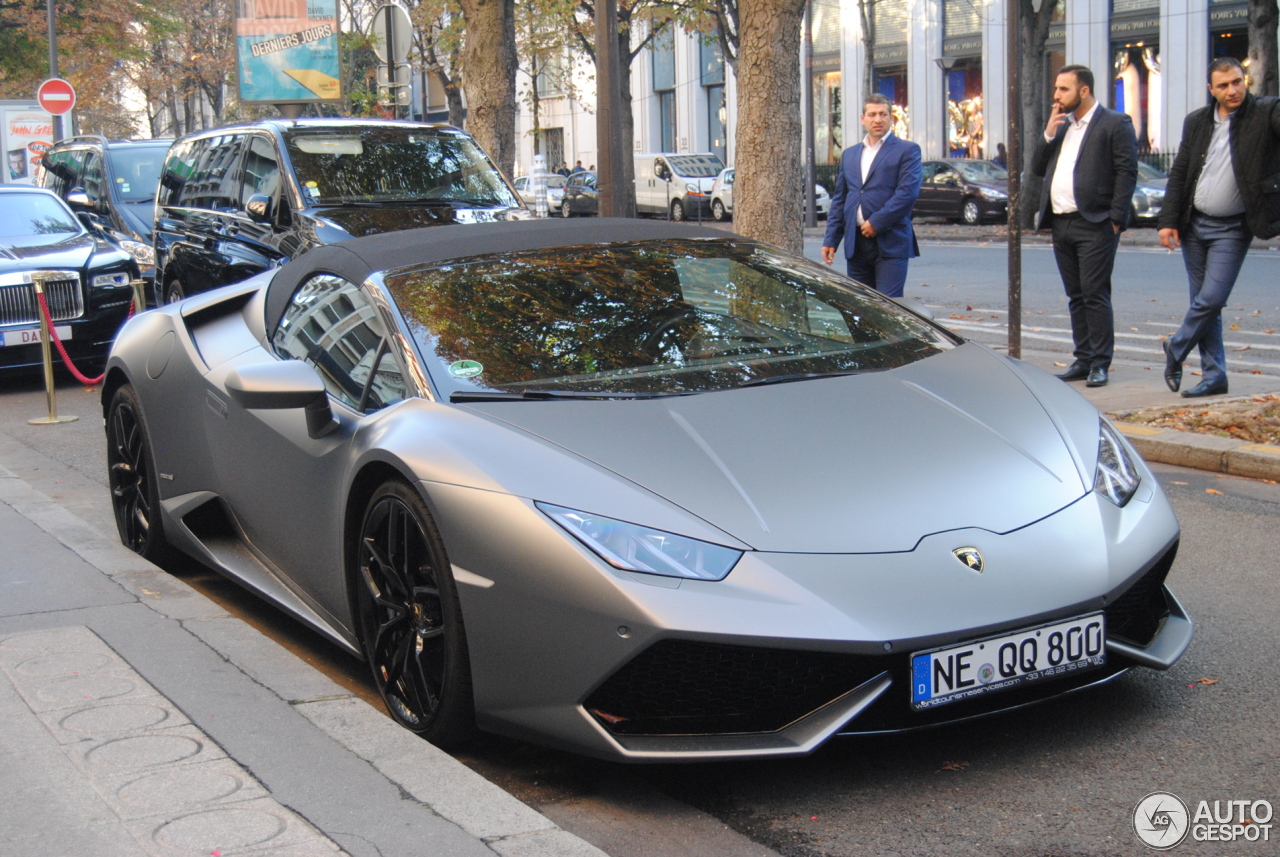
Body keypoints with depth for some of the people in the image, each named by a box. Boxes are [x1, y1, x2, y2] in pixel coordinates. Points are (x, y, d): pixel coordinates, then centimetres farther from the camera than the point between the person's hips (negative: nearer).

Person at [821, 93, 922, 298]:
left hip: (890, 243, -5)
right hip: (856, 243, 5)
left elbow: (908, 192, -10)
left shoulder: (907, 150, 2)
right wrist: (831, 239, 9)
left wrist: (877, 222, -15)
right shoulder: (849, 154, 19)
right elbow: (839, 200, 18)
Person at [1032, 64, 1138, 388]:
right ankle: (1083, 359, 17)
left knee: (1095, 295, -6)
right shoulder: (1061, 126, 18)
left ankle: (1100, 363, -1)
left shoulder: (1115, 124, -3)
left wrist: (1116, 218, -15)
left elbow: (1127, 172, -8)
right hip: (1061, 224, 7)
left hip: (1094, 224, -7)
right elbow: (1037, 168, 16)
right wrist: (1048, 135, 1)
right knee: (1076, 297, 11)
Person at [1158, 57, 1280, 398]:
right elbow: (1179, 174, 8)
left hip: (1232, 229, -4)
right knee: (1203, 302, 8)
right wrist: (1169, 221, 1)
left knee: (1211, 300, -9)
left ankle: (1175, 350, 16)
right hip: (1194, 226, 4)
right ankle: (1214, 375, 17)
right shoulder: (1196, 122, 6)